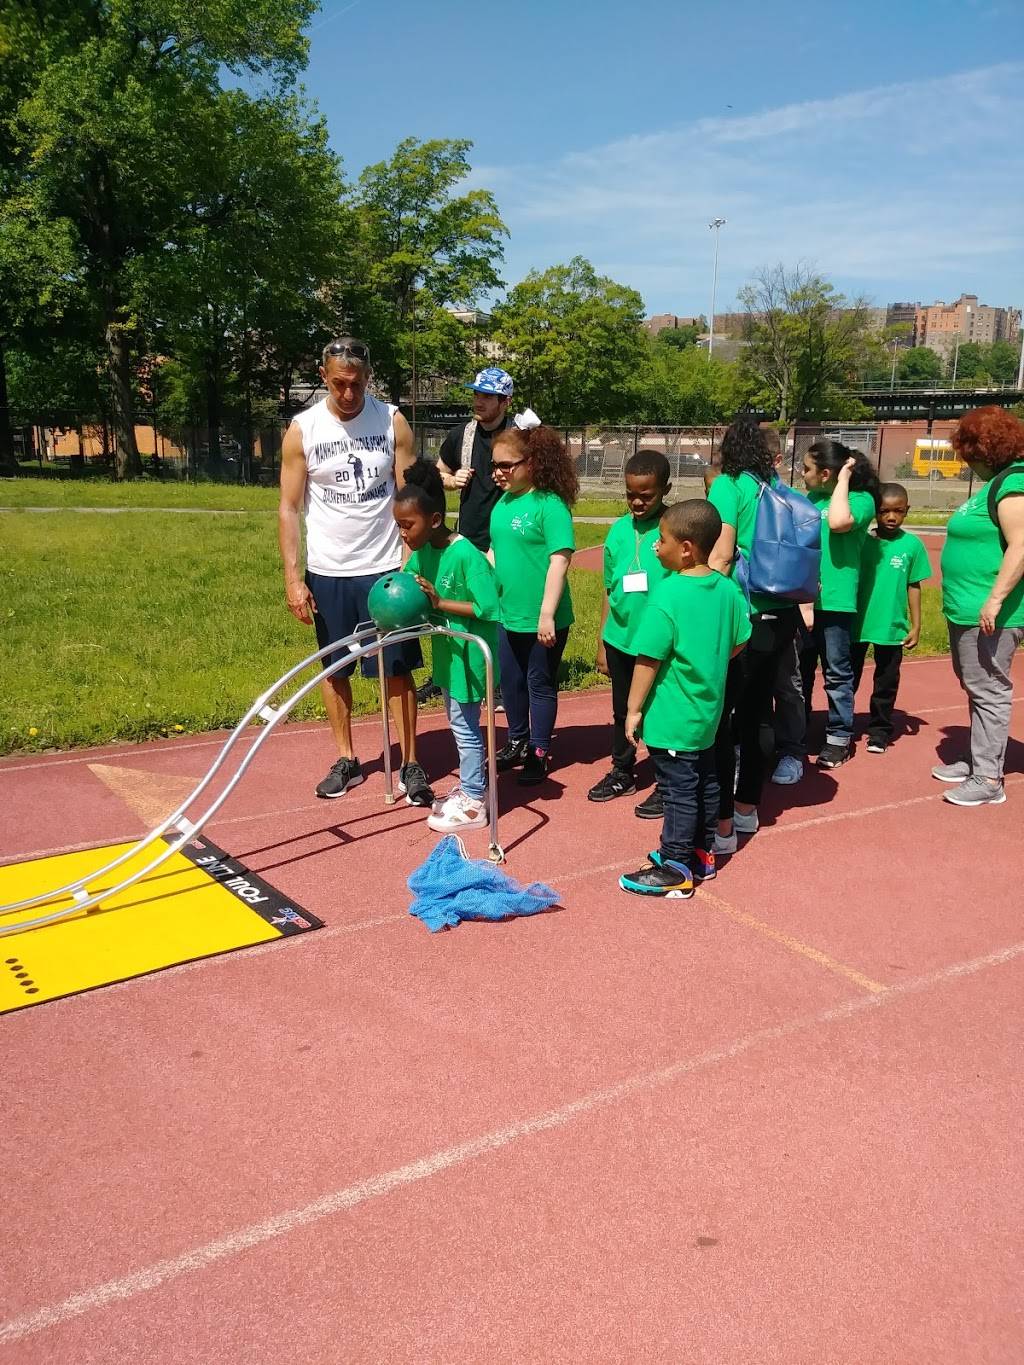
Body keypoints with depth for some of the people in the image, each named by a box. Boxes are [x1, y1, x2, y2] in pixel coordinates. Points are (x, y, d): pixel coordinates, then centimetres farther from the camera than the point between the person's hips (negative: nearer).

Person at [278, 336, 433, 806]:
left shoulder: (392, 421, -3)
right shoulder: (302, 429, -3)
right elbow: (289, 508, -1)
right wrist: (293, 577, -7)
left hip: (385, 568, -1)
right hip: (327, 572, 1)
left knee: (397, 669, 1)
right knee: (334, 669, 10)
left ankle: (410, 765, 9)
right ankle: (346, 760, 23)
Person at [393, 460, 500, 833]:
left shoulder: (466, 555, -25)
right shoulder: (422, 552, 0)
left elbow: (488, 608, -26)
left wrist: (440, 602, -29)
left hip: (470, 652, -9)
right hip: (448, 649, 9)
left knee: (464, 725, 1)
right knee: (458, 722, 19)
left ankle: (473, 804, 13)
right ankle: (472, 787, 34)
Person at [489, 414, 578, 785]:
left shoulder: (549, 504, -16)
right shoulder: (503, 502, 6)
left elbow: (560, 559, -20)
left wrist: (547, 613, -22)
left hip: (542, 618, -7)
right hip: (508, 613, 7)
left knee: (540, 683, 7)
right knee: (510, 681, 18)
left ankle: (539, 753, 22)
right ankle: (517, 742, 36)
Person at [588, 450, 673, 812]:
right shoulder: (619, 530, 1)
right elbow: (610, 591, 9)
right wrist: (602, 644, 11)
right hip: (620, 639, 5)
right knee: (622, 711, 20)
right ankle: (622, 772, 38)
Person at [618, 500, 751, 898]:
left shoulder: (668, 593, -22)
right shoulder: (727, 588, -1)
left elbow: (649, 659, -20)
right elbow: (739, 642, 10)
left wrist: (634, 709, -11)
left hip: (671, 718, -8)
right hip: (708, 712, 8)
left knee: (679, 791, 2)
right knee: (705, 782, 19)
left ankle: (675, 870, 13)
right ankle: (702, 853, 33)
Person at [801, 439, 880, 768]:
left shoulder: (861, 499, -7)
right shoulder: (810, 497, 12)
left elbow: (838, 522, -28)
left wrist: (843, 479, -18)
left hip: (835, 599, -6)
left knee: (837, 672, 3)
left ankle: (840, 736, 14)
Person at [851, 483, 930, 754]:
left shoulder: (912, 544, -4)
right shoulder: (861, 540, -5)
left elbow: (914, 587, 2)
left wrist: (916, 626, 3)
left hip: (892, 627, 0)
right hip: (857, 623, 0)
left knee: (886, 681, 11)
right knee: (849, 678, 11)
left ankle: (879, 730, 25)